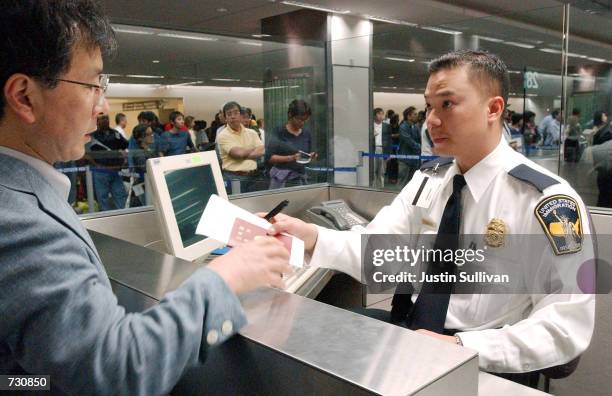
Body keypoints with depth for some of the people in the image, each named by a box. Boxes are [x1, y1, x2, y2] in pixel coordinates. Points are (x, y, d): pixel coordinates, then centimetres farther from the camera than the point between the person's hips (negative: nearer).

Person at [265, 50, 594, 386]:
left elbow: (567, 325, -18)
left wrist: (460, 346, -28)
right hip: (408, 329, 6)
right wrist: (312, 238, -25)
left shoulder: (546, 200, -15)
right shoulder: (428, 179, 4)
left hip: (484, 363, -5)